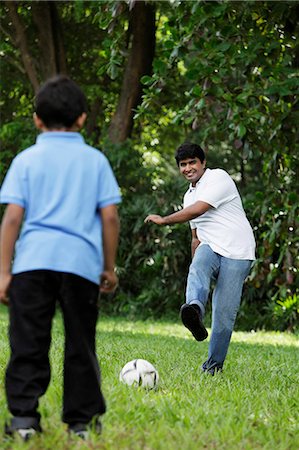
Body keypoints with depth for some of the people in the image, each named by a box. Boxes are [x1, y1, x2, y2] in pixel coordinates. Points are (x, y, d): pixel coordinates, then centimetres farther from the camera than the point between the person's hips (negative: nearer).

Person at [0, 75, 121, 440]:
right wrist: (109, 267, 13)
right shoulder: (95, 160, 8)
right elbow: (109, 216, 4)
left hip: (32, 262, -1)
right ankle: (82, 421, 13)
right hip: (82, 262, 1)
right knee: (81, 345, 9)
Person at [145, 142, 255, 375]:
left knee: (224, 312, -11)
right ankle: (195, 309, -60)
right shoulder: (190, 195, 22)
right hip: (211, 248, 6)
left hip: (236, 253, -6)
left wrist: (164, 220, -5)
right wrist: (197, 268, 26)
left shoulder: (218, 177, -4)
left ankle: (215, 362, 2)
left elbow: (197, 210, -15)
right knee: (199, 265, -32)